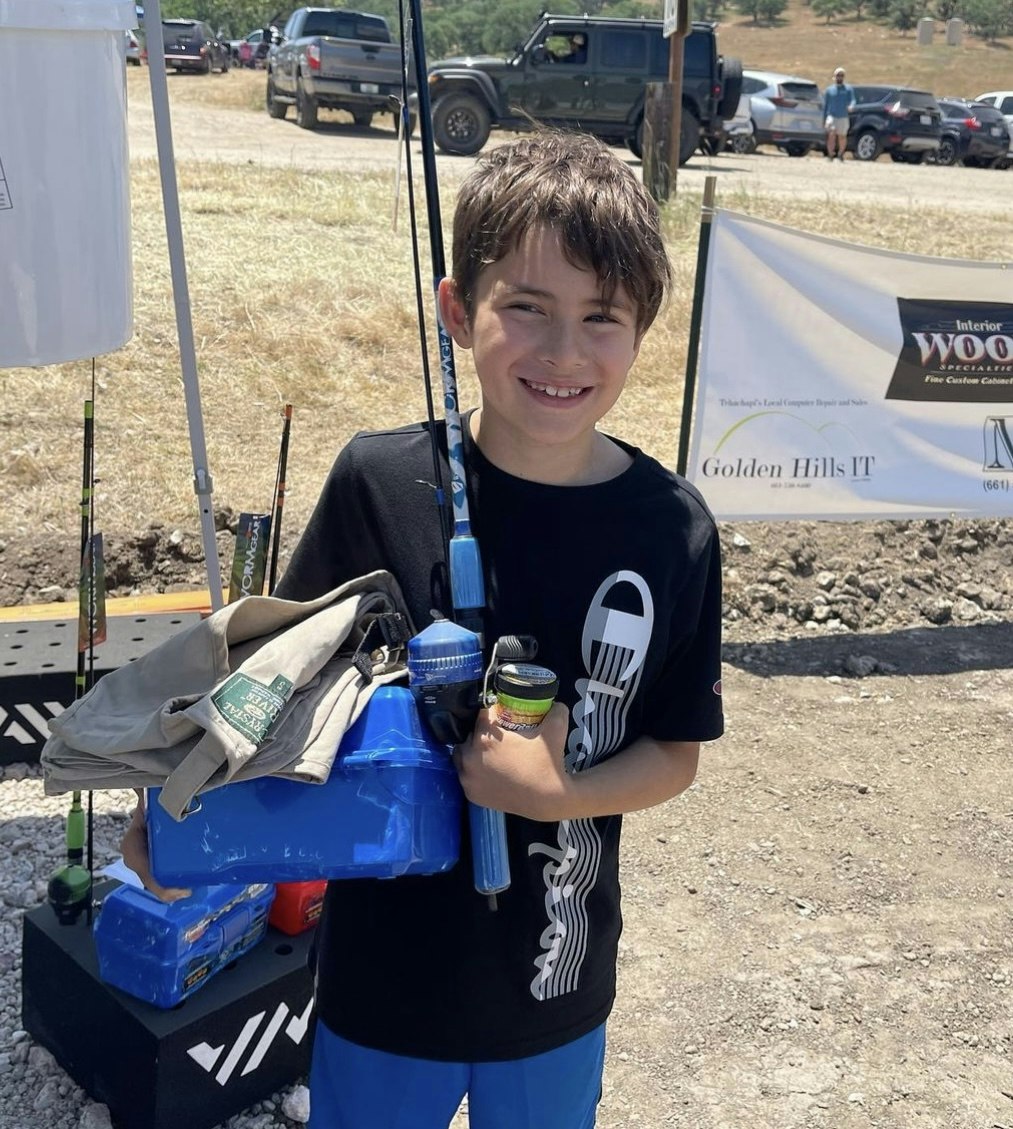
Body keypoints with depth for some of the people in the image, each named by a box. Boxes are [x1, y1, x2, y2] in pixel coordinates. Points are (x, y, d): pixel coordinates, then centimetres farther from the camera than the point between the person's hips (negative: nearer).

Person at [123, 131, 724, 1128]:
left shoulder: (672, 529, -14)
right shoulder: (379, 483, -16)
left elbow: (674, 752, -5)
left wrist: (553, 791, -22)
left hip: (558, 977, 2)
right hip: (383, 964, -1)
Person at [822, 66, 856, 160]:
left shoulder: (849, 89, 8)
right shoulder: (829, 90, 10)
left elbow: (852, 100, -5)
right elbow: (825, 106, 11)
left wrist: (851, 106, -30)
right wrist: (824, 120, 5)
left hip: (843, 117, 1)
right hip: (831, 116, -1)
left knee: (842, 137, 10)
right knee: (831, 135, -20)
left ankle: (840, 154, 30)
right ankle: (830, 155, -14)